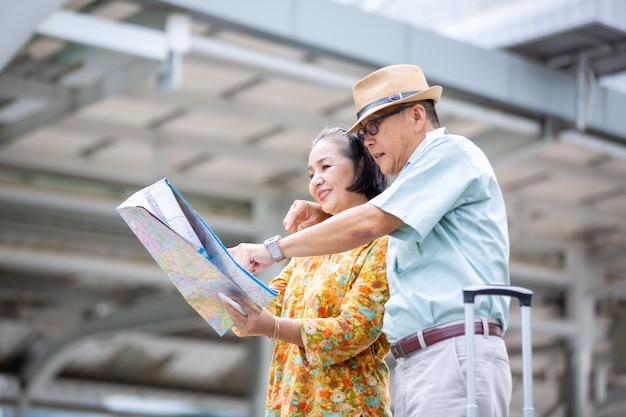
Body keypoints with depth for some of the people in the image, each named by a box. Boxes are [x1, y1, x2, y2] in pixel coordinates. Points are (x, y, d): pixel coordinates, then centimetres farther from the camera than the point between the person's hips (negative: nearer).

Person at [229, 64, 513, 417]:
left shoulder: (451, 152, -2)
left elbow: (369, 223, -13)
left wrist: (273, 250, -9)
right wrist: (324, 218, 14)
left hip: (456, 354, -9)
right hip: (413, 366, 9)